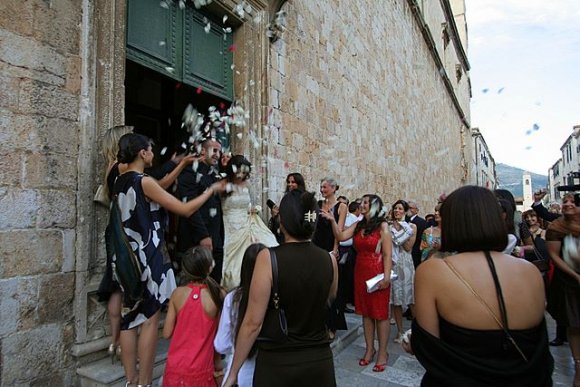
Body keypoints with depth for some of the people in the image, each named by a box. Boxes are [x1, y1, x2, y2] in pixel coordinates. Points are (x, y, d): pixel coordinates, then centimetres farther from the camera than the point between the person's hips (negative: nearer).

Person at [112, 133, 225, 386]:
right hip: (148, 256, -8)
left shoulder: (120, 182, 9)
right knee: (149, 318, 2)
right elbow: (185, 209, -16)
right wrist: (212, 190, -3)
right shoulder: (144, 181, -15)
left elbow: (159, 187, 21)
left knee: (130, 317, 12)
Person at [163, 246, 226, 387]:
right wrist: (218, 366, 8)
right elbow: (219, 336, -6)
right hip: (200, 372, -2)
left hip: (175, 368, 2)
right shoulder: (218, 295, -14)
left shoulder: (177, 293, -9)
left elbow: (167, 333, -3)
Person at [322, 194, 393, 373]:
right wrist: (333, 221, -14)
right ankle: (369, 349, 26)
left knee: (380, 313, 4)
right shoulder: (358, 225, 8)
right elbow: (341, 236, -2)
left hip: (377, 274, -5)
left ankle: (382, 352, 17)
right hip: (360, 272, 6)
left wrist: (386, 277, -17)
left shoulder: (382, 226, -7)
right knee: (365, 312, 13)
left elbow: (387, 254, -10)